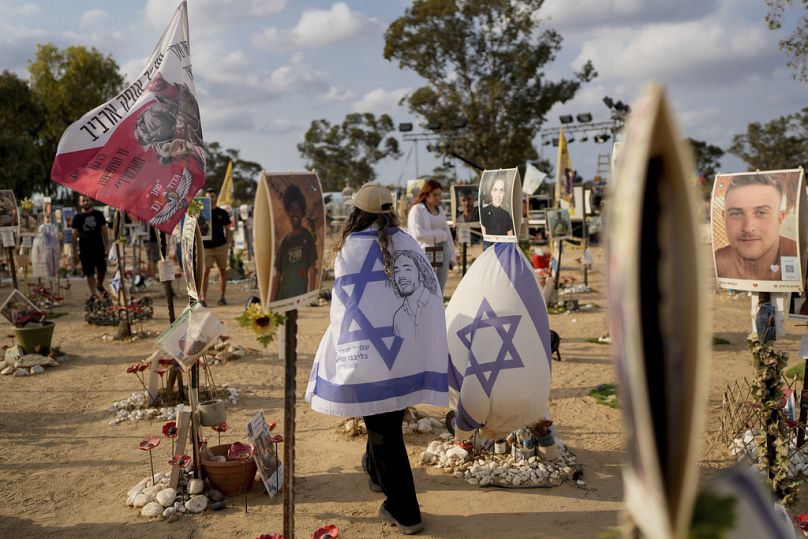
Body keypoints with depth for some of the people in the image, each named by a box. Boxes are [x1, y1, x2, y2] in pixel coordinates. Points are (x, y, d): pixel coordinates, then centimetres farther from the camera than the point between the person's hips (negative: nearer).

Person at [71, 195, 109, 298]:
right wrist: (75, 252, 0)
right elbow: (75, 236, 3)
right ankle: (93, 294, 10)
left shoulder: (98, 214, 3)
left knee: (102, 270, 6)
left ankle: (99, 285, 35)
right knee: (89, 273, 2)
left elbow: (104, 231, 7)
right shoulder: (78, 217, 1)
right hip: (85, 250, -1)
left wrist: (107, 247, 2)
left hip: (99, 248, 1)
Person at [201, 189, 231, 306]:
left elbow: (227, 230, 10)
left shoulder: (223, 213, 8)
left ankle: (222, 297, 15)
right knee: (205, 271, -9)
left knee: (223, 271, 5)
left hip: (220, 246, 2)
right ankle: (202, 298, -9)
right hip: (206, 247, -1)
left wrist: (227, 244, 0)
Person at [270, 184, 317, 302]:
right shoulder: (285, 241, 13)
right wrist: (271, 302, 5)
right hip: (283, 297, 4)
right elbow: (277, 276, 13)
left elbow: (312, 272, -5)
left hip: (301, 296, -4)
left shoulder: (308, 237, 1)